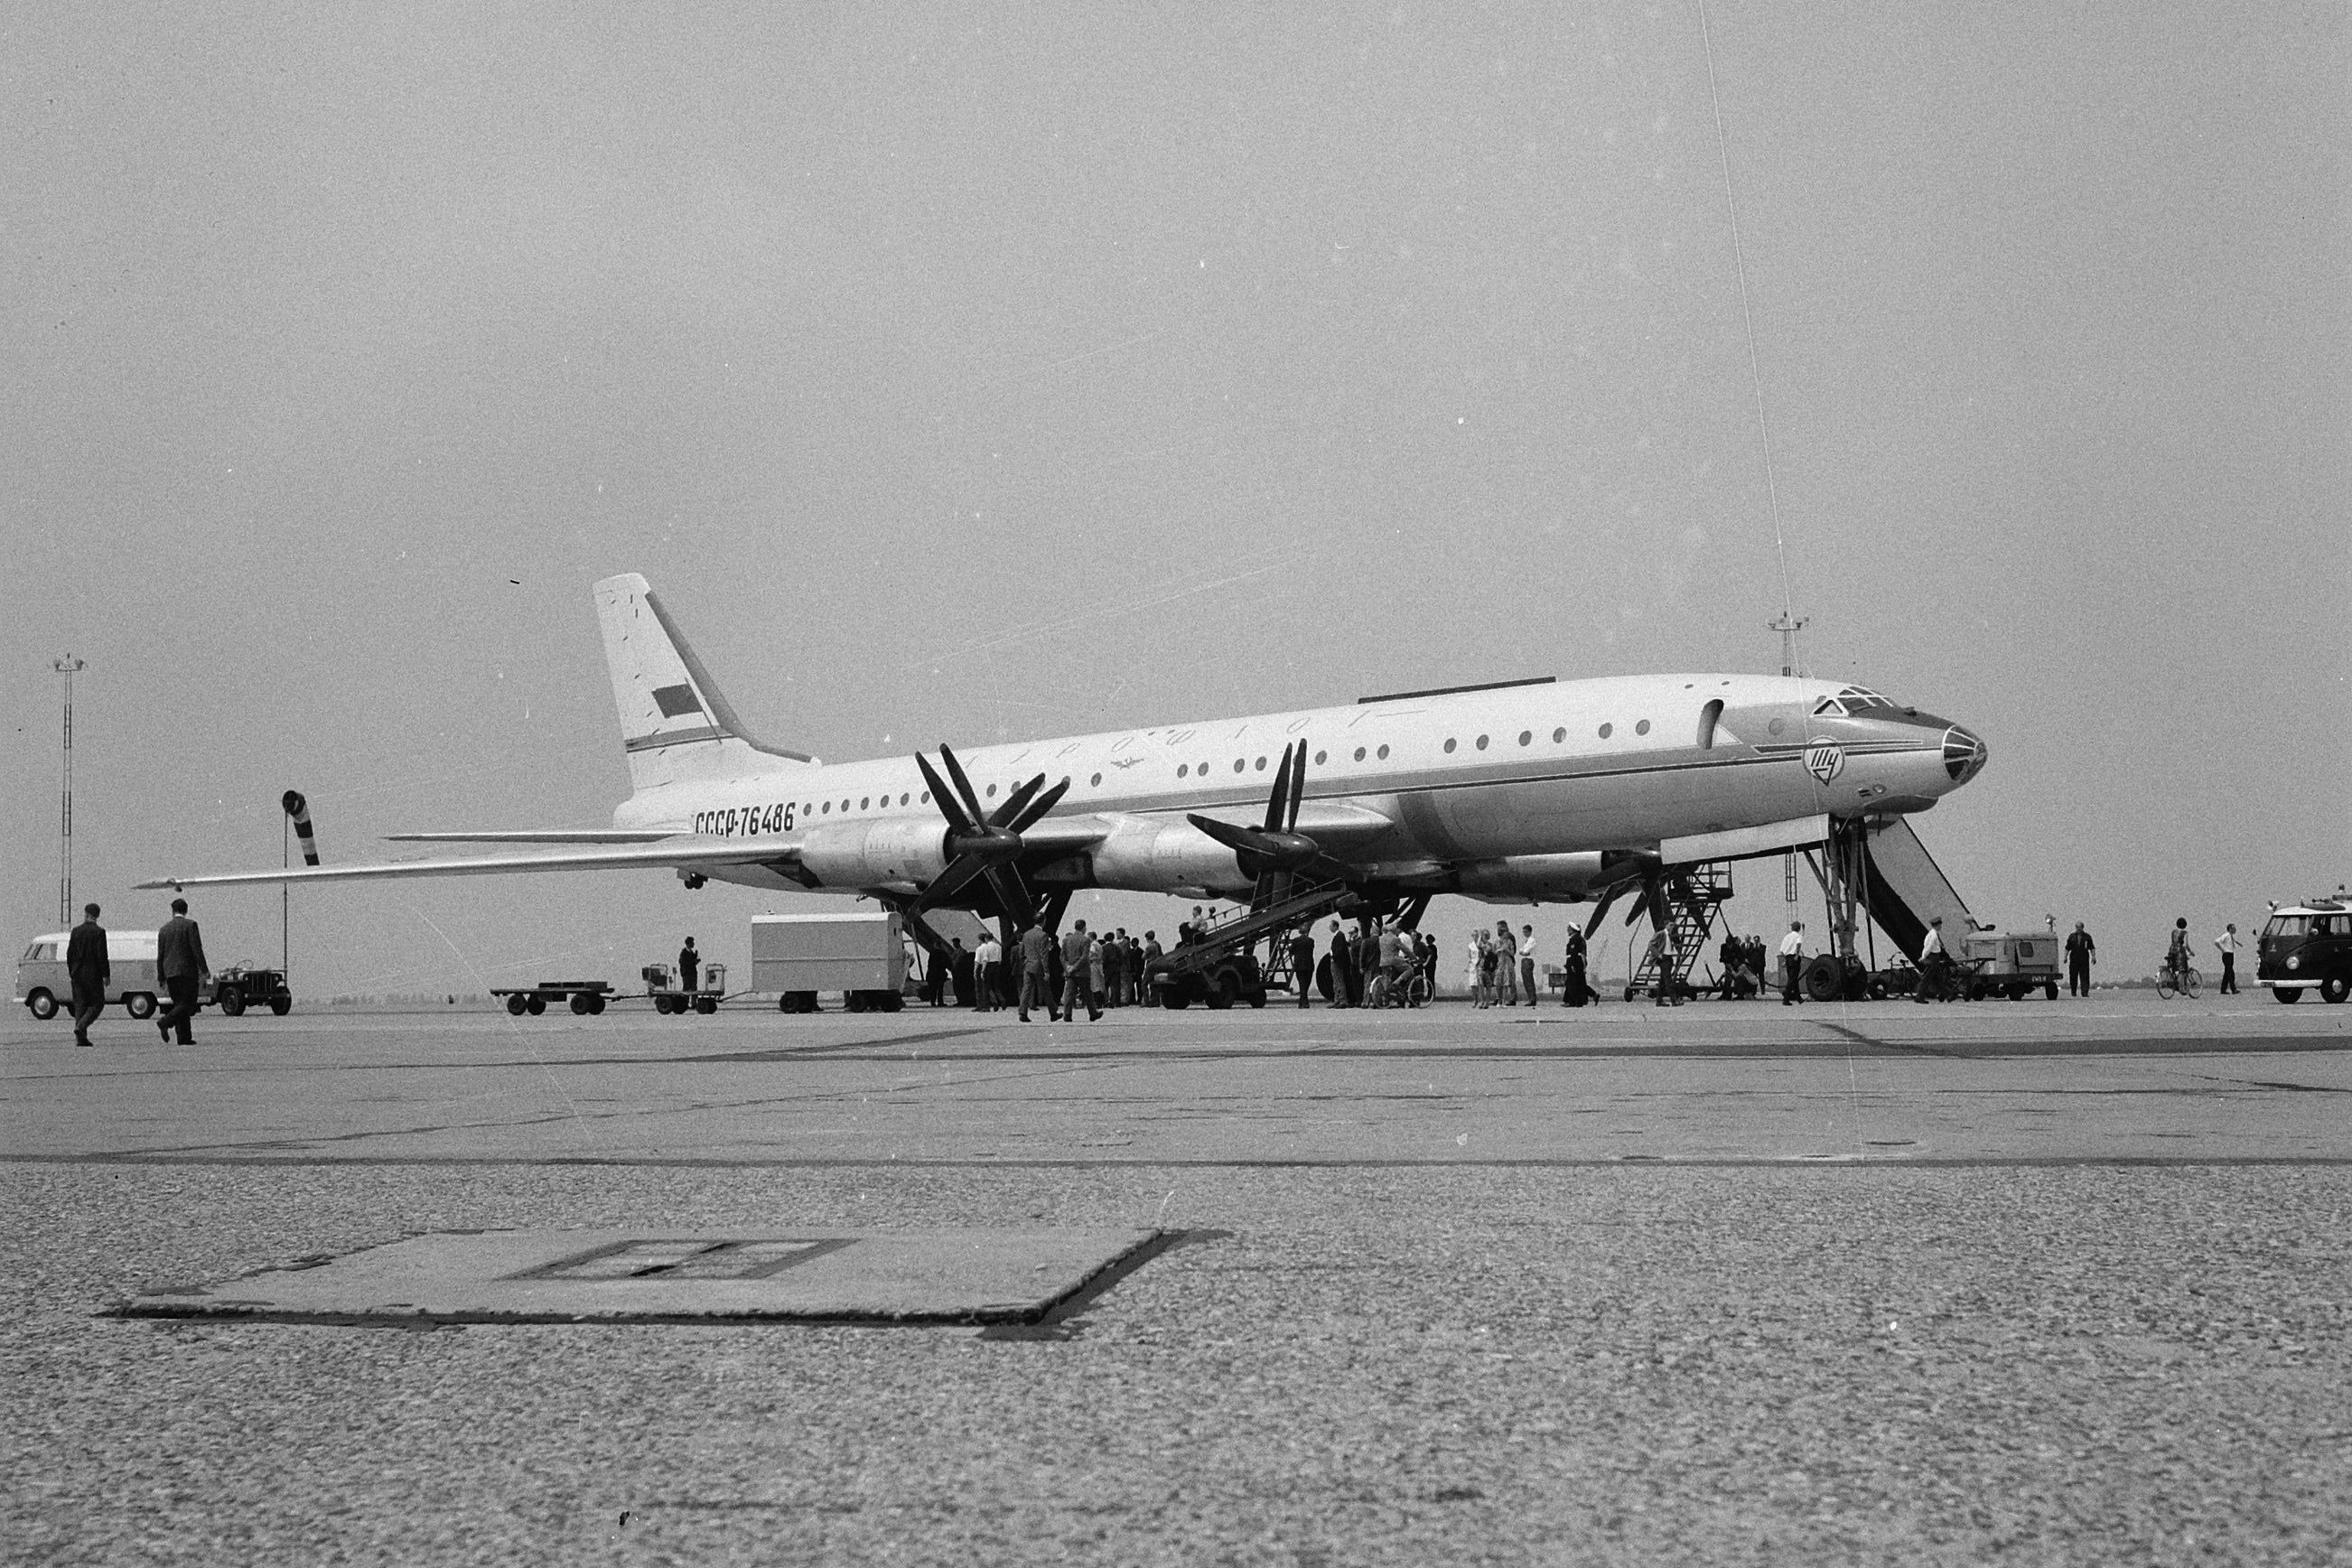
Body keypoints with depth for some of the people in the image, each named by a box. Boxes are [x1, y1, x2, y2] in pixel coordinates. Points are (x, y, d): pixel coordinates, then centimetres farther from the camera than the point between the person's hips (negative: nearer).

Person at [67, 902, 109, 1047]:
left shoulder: (76, 931, 4)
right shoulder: (99, 932, -9)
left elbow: (69, 954, 6)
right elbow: (102, 955, -13)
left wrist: (71, 973, 16)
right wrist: (106, 975, -8)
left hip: (77, 974, 5)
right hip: (93, 974, -5)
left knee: (80, 1005, 9)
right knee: (98, 1004, 5)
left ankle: (81, 1038, 5)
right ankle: (80, 1027, -15)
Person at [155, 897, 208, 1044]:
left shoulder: (164, 929, 13)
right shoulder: (190, 925, -3)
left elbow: (160, 956, 13)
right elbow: (197, 949, -12)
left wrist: (162, 978, 17)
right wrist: (204, 970, -9)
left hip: (170, 973, 6)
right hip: (187, 971, -6)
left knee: (180, 1004, 9)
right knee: (188, 1004, -4)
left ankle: (184, 1037, 2)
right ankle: (165, 1022, -24)